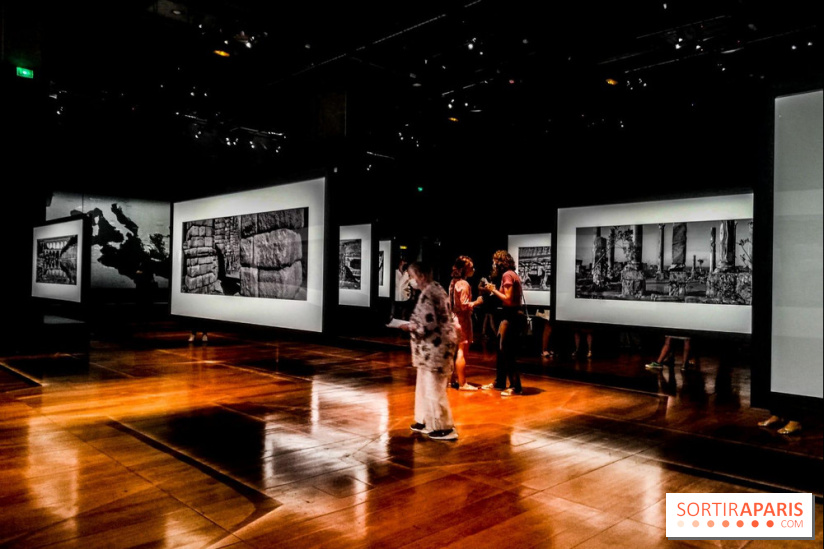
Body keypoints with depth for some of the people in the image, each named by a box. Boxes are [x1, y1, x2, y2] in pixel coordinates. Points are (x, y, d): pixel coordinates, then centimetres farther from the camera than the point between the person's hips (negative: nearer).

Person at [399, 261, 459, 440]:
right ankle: (426, 421, 30)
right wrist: (414, 323, 14)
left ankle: (445, 428, 9)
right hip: (439, 345, 11)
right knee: (425, 385, 19)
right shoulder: (437, 288, 11)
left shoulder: (427, 294, -20)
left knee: (434, 388, 0)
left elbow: (429, 325, -25)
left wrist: (410, 327, -11)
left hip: (434, 348, -11)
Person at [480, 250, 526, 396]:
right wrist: (494, 291, 8)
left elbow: (508, 299, -19)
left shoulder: (507, 275, -13)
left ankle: (516, 387, 1)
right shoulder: (511, 274, 16)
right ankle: (499, 382, 26)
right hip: (512, 315, 10)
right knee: (501, 350, 16)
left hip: (512, 316, -10)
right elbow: (509, 297, 12)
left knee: (507, 352, -5)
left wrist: (494, 290, -9)